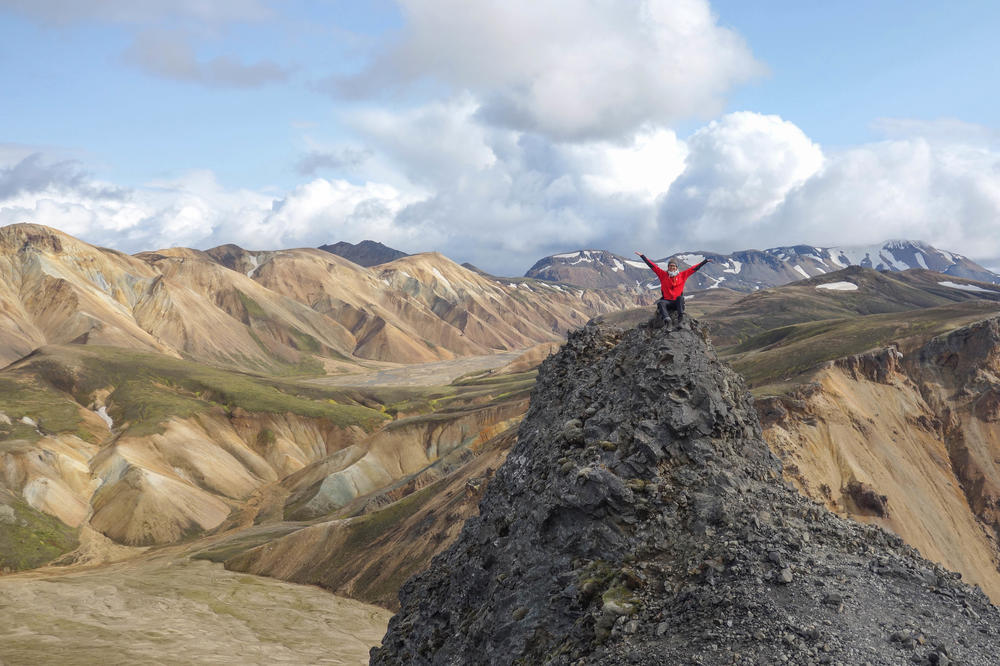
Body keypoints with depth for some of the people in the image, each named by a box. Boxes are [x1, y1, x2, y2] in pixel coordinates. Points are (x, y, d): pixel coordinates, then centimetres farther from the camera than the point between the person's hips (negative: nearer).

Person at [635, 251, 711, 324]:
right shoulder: (663, 274, 9)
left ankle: (680, 316, -48)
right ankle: (666, 318, -58)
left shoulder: (682, 275, 11)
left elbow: (695, 268, 12)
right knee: (660, 303, -32)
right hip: (667, 301, 0)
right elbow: (651, 265, 7)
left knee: (680, 298, -32)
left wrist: (705, 261, 10)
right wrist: (642, 256, 3)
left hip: (678, 302, 0)